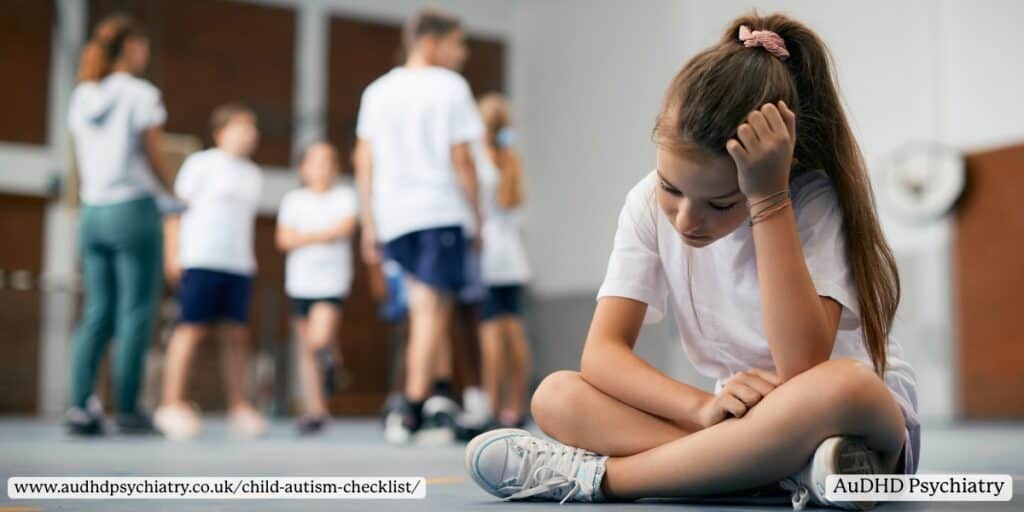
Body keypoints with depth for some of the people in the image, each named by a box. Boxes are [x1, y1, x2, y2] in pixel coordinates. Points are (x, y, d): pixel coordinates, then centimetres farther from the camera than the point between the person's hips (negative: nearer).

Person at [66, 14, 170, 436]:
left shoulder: (82, 98, 11)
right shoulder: (141, 95, -7)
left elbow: (82, 164, 13)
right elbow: (154, 161, -5)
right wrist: (168, 191, 13)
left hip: (93, 212, 6)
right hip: (133, 210, -6)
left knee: (97, 313, 8)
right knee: (136, 313, -2)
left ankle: (80, 406, 1)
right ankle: (127, 409, -2)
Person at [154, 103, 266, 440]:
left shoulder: (252, 175, 20)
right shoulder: (202, 163, 2)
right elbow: (178, 206, 0)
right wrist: (175, 253, -7)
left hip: (239, 264, 6)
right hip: (202, 260, -5)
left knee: (236, 333, 2)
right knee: (192, 329, -7)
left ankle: (238, 405, 7)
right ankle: (172, 403, -3)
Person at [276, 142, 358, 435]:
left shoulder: (345, 196, 5)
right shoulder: (293, 199, 9)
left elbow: (346, 227, -11)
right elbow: (284, 239, -1)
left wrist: (305, 236, -6)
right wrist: (326, 236, -7)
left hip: (332, 281, -3)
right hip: (300, 282, 3)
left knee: (319, 340, -19)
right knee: (306, 348, 5)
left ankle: (330, 358, 18)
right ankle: (316, 411, 14)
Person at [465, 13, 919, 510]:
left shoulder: (814, 203, -18)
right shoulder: (649, 203, -7)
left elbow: (803, 370, -32)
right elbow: (602, 353, -13)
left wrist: (768, 199, -32)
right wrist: (703, 408, -31)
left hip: (865, 416, -4)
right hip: (745, 421, 4)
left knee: (840, 386, -40)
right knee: (555, 396, -15)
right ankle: (791, 468, -28)